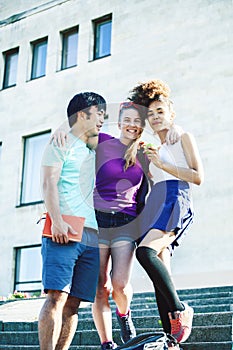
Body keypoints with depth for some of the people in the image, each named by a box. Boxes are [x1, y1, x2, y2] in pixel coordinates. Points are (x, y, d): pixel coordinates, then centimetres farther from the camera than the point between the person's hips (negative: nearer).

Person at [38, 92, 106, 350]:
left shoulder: (93, 152, 26)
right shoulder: (61, 145, 7)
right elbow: (49, 184, -5)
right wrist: (57, 221, -18)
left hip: (92, 235, 6)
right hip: (64, 232, -6)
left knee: (73, 303, 1)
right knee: (57, 296, -14)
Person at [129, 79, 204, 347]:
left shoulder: (184, 138, 10)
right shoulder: (154, 150, 29)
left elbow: (198, 176, -1)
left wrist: (162, 164, -5)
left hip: (176, 199, -7)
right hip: (154, 204, 7)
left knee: (145, 251, -31)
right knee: (161, 274, -6)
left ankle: (180, 310, -20)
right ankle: (170, 340, -8)